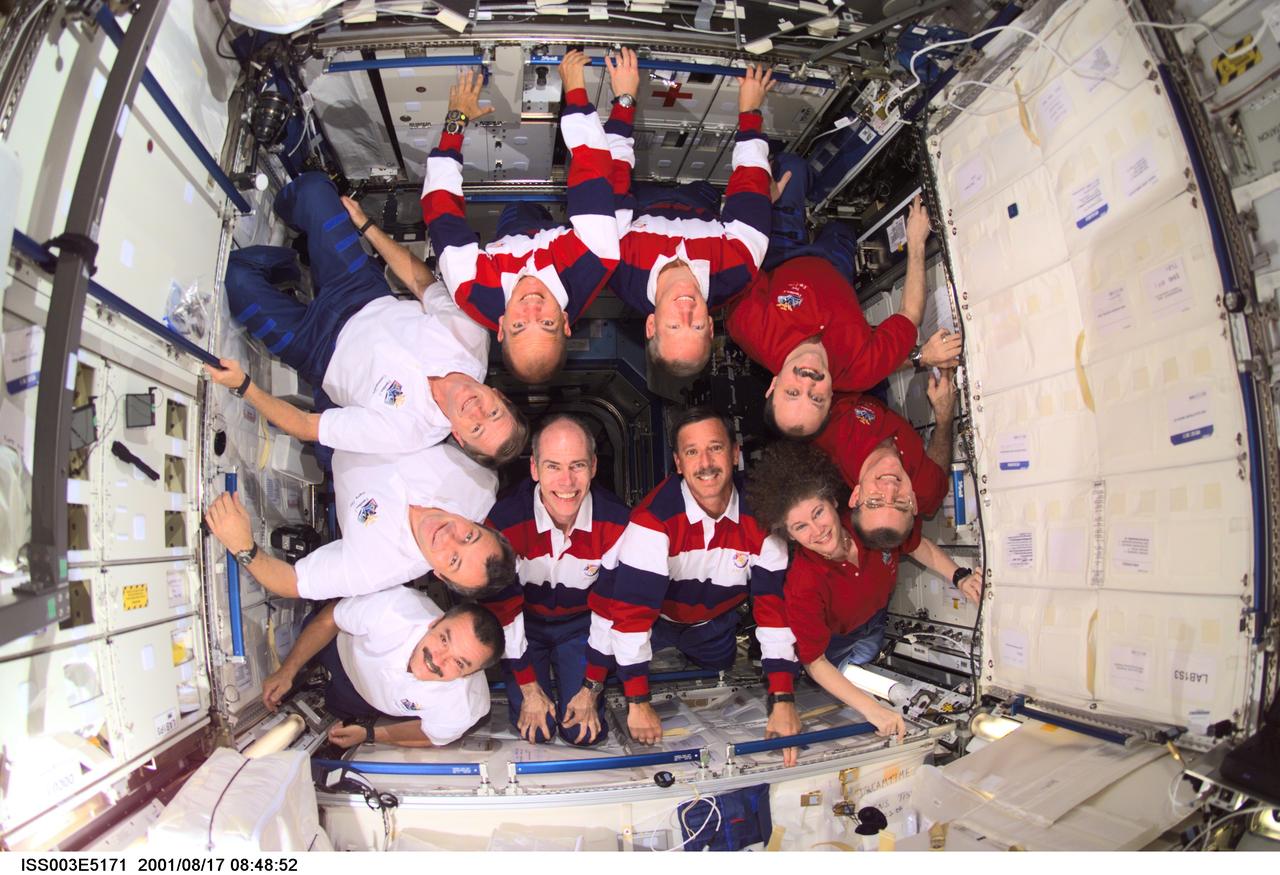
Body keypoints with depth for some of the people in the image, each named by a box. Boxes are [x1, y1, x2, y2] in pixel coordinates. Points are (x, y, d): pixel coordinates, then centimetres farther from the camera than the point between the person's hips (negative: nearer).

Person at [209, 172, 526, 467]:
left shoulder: (407, 429, -36)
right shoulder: (474, 342, -25)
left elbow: (306, 427, -26)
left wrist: (243, 387, -30)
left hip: (317, 348, -4)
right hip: (370, 297, 4)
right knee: (312, 186, -2)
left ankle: (293, 263, 20)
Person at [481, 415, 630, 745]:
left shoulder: (616, 523, -24)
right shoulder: (505, 521, -28)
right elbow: (502, 610, -16)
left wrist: (591, 690, -9)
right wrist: (529, 690, -11)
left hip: (580, 625, 1)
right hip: (525, 625, -1)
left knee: (586, 732, -6)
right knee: (537, 731, -7)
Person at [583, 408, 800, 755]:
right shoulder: (654, 517, -37)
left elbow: (775, 604, -24)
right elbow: (630, 609, -35)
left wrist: (783, 701, -26)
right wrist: (638, 703, -32)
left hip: (715, 622, 4)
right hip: (657, 617, -3)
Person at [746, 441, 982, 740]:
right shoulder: (802, 584, -42)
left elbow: (916, 545, -7)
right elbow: (815, 662, -33)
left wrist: (959, 577, -21)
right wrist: (872, 709, -42)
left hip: (874, 624, 3)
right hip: (832, 642, -3)